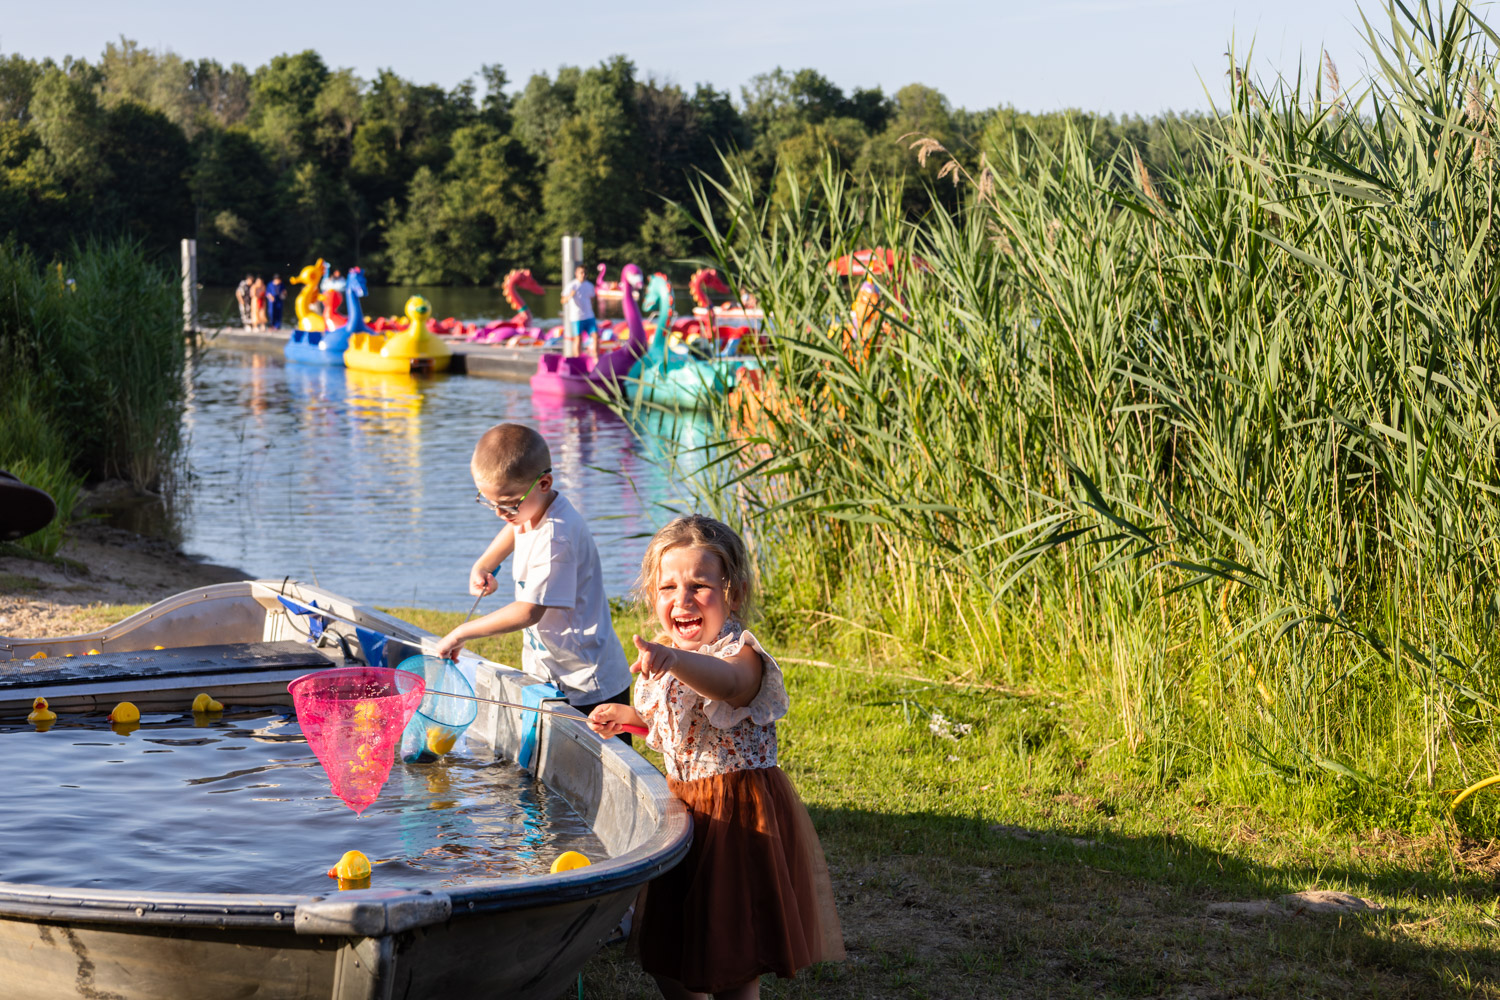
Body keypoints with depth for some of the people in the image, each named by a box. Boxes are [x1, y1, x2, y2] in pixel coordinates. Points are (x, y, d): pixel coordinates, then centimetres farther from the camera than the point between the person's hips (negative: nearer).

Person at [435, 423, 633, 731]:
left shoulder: (556, 538, -26)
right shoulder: (529, 510, 3)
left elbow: (529, 611, -28)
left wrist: (461, 634, -21)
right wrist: (482, 565, 15)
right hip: (551, 677, 9)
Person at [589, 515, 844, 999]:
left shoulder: (741, 655, -21)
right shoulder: (666, 659, 5)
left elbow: (724, 682, -49)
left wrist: (676, 660, -68)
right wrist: (630, 717, 9)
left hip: (738, 813, -8)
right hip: (683, 808, 8)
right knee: (666, 958, 17)